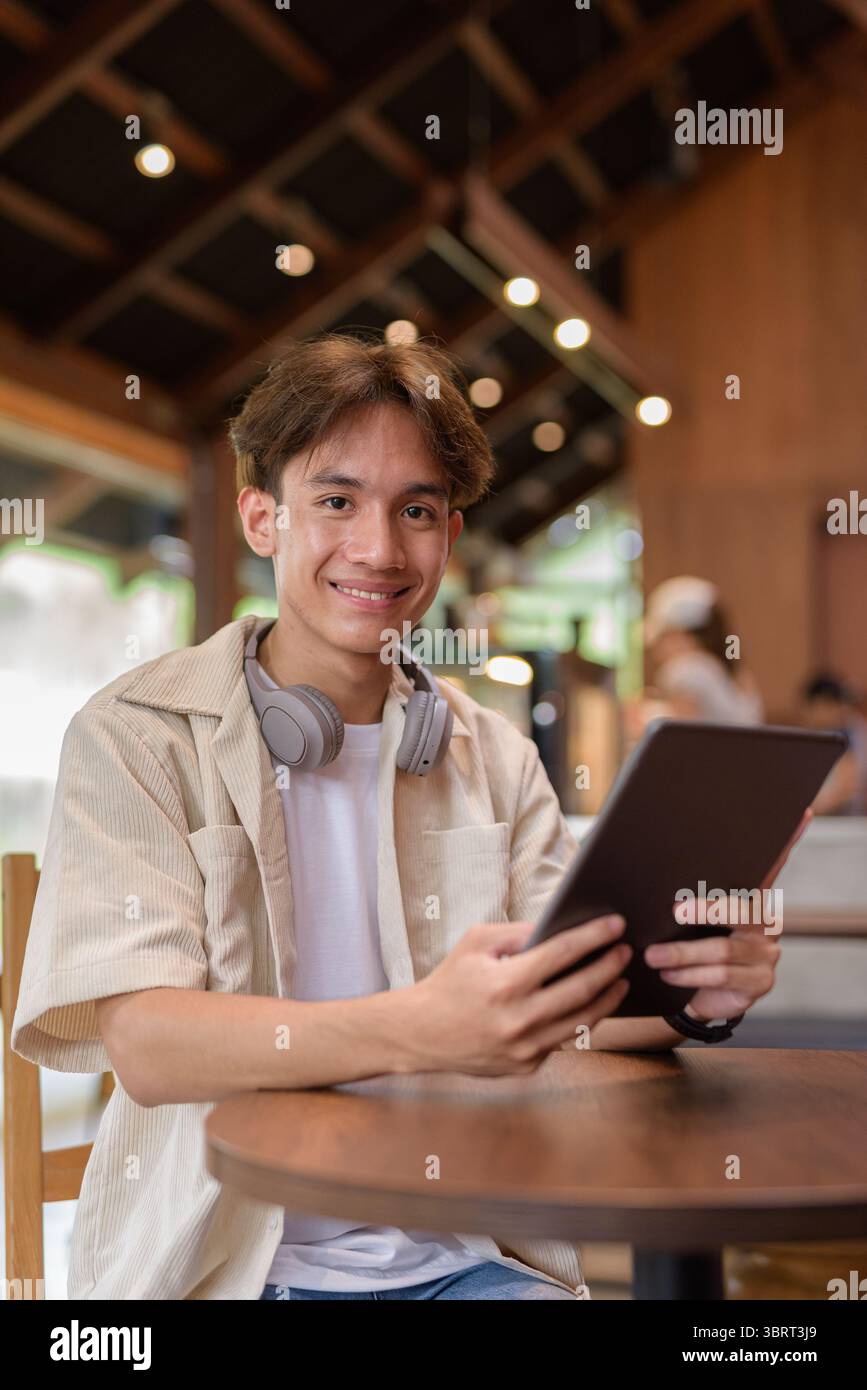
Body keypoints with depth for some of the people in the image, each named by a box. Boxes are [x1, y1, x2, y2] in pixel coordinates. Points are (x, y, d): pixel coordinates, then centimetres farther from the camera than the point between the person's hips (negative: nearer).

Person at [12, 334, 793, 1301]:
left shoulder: (496, 761, 10)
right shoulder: (134, 738, -4)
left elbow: (575, 1010, 5)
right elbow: (142, 1042, -16)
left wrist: (683, 987, -19)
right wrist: (416, 1031, -33)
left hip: (465, 1256, 3)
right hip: (229, 1261, -3)